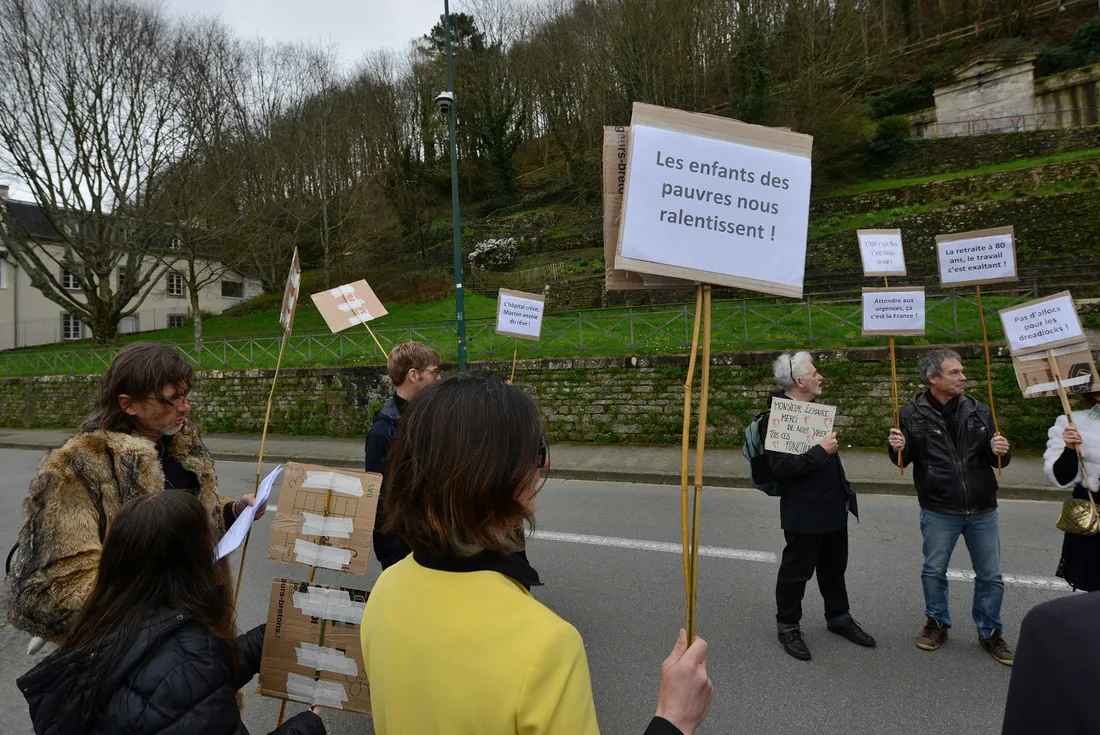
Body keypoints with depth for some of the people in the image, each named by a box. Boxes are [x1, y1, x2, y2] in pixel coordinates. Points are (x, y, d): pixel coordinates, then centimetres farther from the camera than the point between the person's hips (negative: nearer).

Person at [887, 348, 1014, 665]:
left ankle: (989, 632, 32)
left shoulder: (979, 411, -1)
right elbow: (903, 460, -1)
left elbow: (998, 460, 5)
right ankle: (937, 623, 34)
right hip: (939, 511, -2)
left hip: (982, 510, 2)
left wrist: (1000, 452, -17)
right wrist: (898, 448, -23)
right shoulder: (913, 414, -9)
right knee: (934, 571, 12)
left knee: (990, 576, 13)